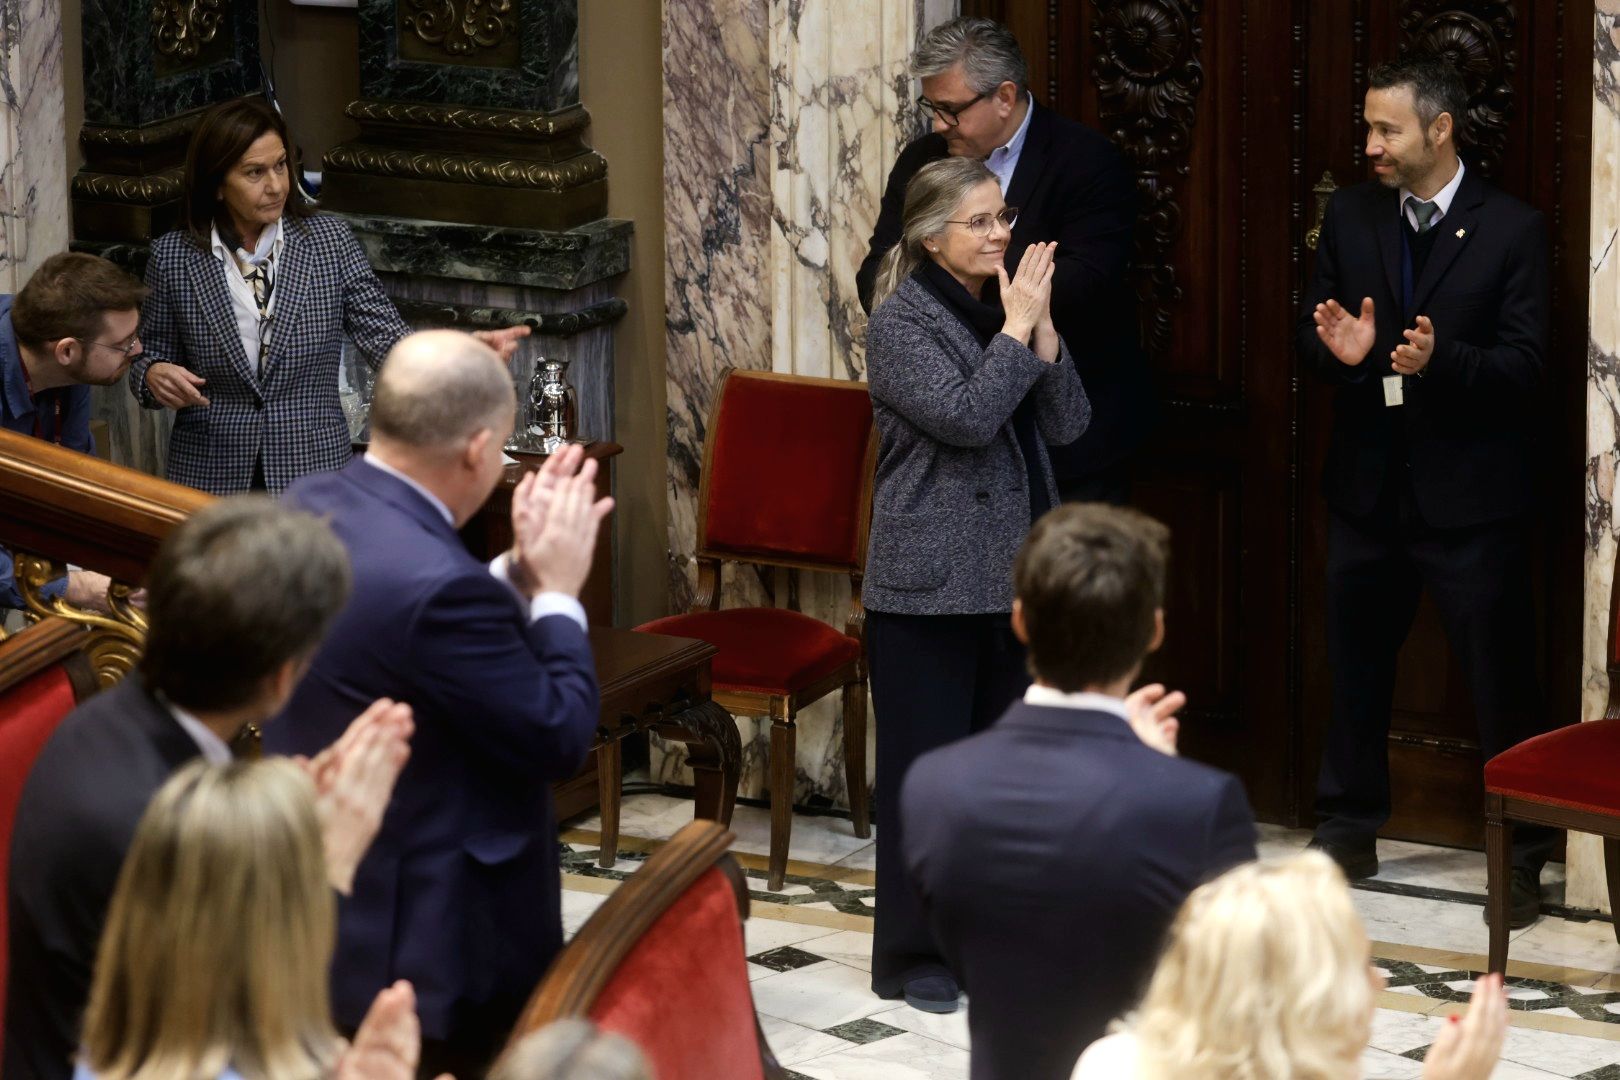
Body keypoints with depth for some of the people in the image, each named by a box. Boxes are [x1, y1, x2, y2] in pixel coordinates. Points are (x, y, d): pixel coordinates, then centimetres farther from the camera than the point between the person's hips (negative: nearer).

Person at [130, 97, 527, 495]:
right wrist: (155, 375, -16)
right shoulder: (174, 257, -2)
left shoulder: (330, 240, -2)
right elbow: (150, 355, 8)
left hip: (314, 472, 0)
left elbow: (386, 341, -7)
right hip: (211, 477, 0)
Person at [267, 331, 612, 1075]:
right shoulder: (437, 584, -31)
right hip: (423, 935, -9)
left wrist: (518, 574, 4)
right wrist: (557, 590, -10)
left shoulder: (308, 507, -3)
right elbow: (559, 740, -20)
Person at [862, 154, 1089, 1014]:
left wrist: (1041, 326, -10)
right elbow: (965, 417, -21)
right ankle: (912, 954, 8)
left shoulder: (1005, 307, 9)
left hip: (1011, 579, 6)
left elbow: (1067, 423, 1)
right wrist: (1016, 327, -15)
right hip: (929, 584, -6)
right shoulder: (901, 321, -9)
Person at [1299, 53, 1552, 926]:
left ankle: (1523, 856, 10)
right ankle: (1347, 832, 29)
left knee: (1501, 682, 0)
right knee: (1354, 669, 14)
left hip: (1470, 494, -4)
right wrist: (1337, 350, -17)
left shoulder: (1512, 231, -8)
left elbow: (1525, 365, -12)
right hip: (1367, 486, 4)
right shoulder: (1350, 216, 4)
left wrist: (1438, 359, -29)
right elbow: (1314, 340, 6)